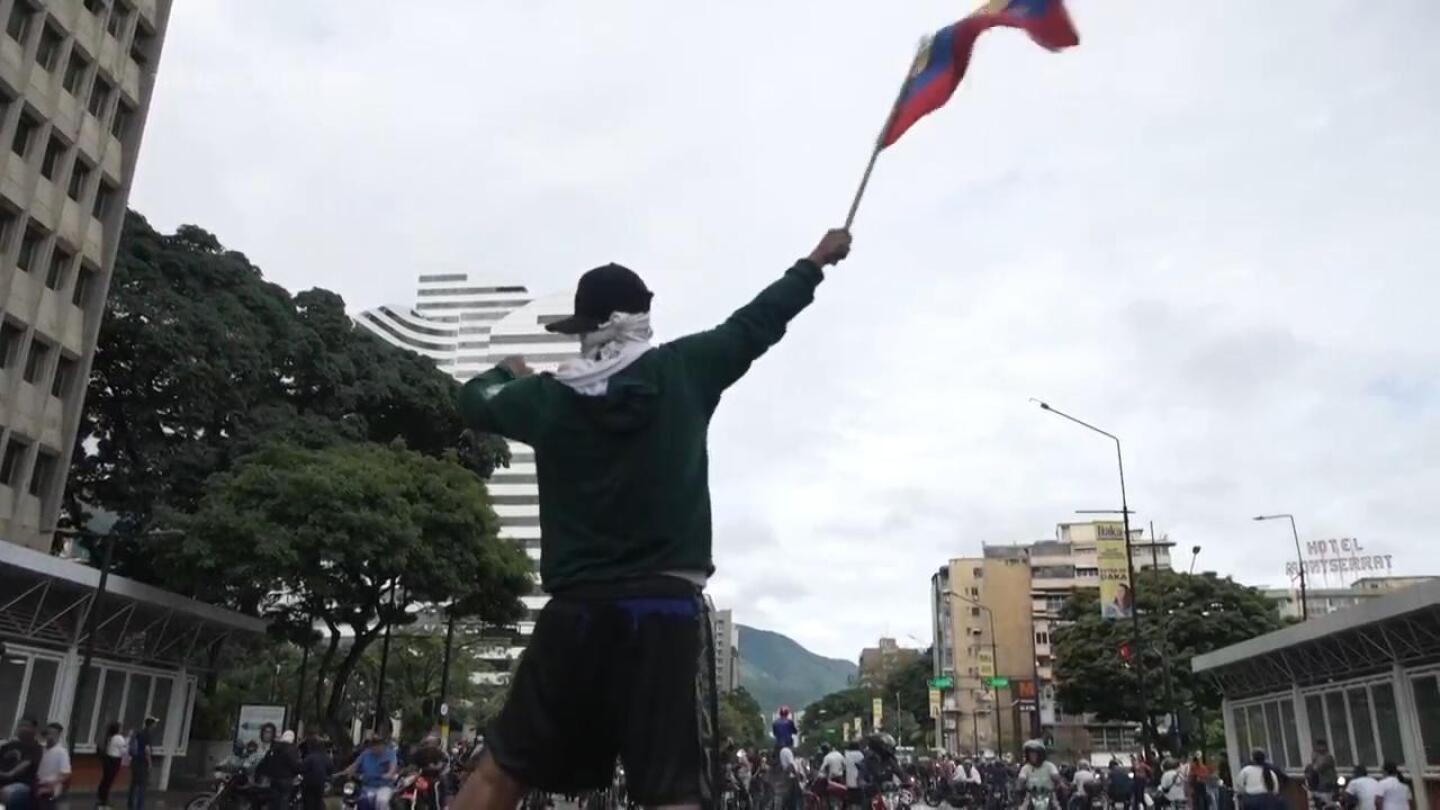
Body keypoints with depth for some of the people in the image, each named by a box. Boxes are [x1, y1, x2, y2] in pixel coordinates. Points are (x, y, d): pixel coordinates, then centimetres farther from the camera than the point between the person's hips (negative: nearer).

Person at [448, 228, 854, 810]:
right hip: (668, 611, -2)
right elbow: (756, 323, 13)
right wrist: (816, 262, 28)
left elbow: (473, 402, 23)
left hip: (577, 613, 2)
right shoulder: (682, 371, 1)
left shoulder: (547, 396, 5)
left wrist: (507, 373, 46)